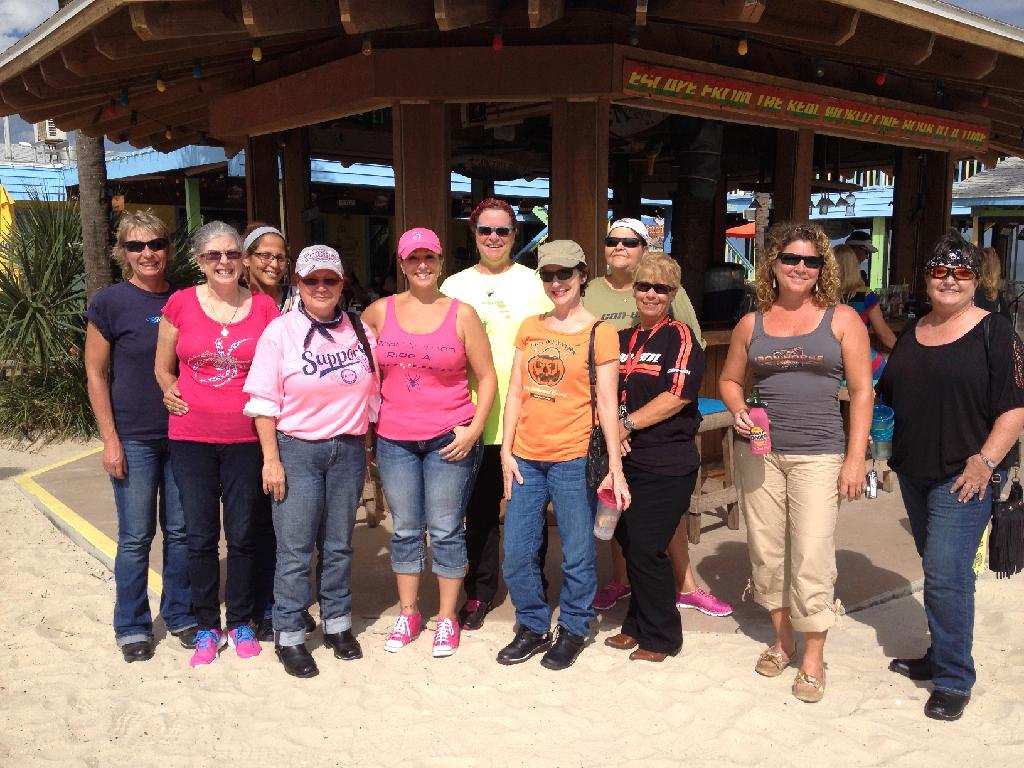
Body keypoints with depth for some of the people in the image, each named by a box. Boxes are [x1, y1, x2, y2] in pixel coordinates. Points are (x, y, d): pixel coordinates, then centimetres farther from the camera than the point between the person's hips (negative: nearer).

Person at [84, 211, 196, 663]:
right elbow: (96, 374, -4)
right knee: (136, 536, 5)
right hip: (134, 438, -3)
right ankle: (131, 626, 21)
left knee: (180, 531, 11)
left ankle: (180, 614, 27)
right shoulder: (110, 303, -5)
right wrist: (109, 439, -9)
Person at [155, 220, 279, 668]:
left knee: (242, 534, 8)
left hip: (246, 438, 0)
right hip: (191, 438, 0)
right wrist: (174, 395, -2)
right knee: (200, 536, 8)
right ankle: (207, 627, 23)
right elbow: (163, 368, 11)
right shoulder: (180, 304, 0)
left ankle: (240, 623, 25)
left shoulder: (264, 307, 0)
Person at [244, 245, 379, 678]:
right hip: (296, 449, -3)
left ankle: (337, 624, 28)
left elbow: (373, 395, 11)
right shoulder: (280, 331, -4)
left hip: (348, 449, 3)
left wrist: (370, 449, 10)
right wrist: (271, 459, -10)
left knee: (338, 544, 13)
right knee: (295, 549, 1)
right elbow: (264, 402, -6)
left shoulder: (360, 332, 5)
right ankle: (289, 637, 15)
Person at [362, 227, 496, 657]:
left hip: (449, 440, -2)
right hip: (394, 440, 2)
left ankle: (447, 618, 19)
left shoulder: (462, 314, -2)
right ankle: (408, 613, 27)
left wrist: (474, 429, -9)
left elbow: (486, 377, 0)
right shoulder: (380, 312, 3)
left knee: (446, 530, 4)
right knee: (405, 530, 12)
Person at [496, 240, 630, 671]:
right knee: (516, 555, 10)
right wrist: (506, 450, 4)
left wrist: (615, 468, -7)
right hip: (525, 457, 5)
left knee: (577, 555, 7)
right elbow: (515, 393, 10)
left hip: (573, 459, -4)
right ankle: (533, 627, 29)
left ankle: (573, 630, 27)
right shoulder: (529, 328, 10)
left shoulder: (599, 333, -3)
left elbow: (607, 404, -5)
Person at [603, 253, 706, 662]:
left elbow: (676, 396, -16)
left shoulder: (680, 337, -6)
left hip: (667, 465, -7)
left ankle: (661, 638, 14)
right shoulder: (622, 339, 14)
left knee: (647, 550, -4)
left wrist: (628, 424, -14)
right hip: (626, 460, 7)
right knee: (631, 544, 13)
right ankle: (637, 625, 30)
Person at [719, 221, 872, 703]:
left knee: (812, 556, -4)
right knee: (766, 551, 10)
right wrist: (738, 411, -4)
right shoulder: (752, 324, 8)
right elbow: (729, 380, 18)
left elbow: (861, 391, 0)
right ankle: (782, 639, 30)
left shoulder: (842, 320, 1)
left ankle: (813, 659, 12)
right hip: (759, 451, 3)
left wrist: (856, 459, -6)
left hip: (818, 455, -3)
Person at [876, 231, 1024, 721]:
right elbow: (887, 396, 20)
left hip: (962, 477, -6)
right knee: (939, 568, 17)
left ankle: (954, 680, 4)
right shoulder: (911, 334, 11)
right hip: (913, 473, 6)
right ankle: (940, 656, 30)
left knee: (946, 573, -9)